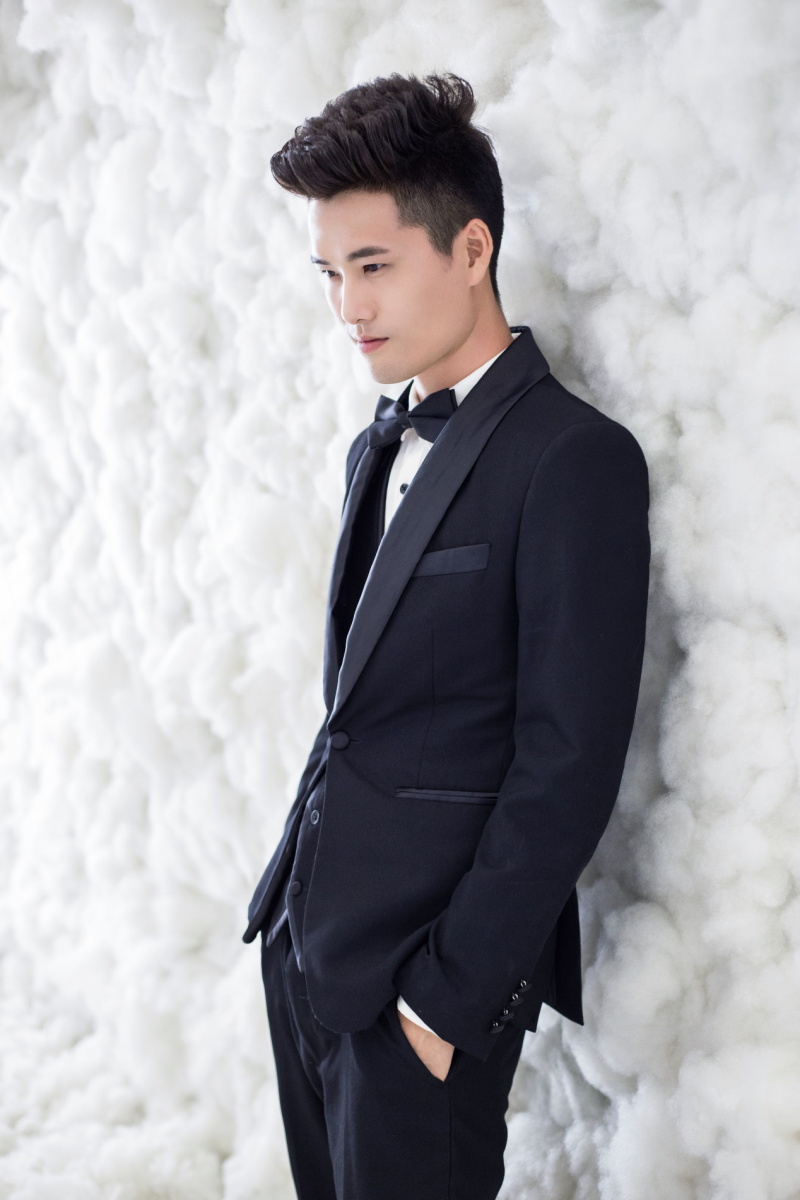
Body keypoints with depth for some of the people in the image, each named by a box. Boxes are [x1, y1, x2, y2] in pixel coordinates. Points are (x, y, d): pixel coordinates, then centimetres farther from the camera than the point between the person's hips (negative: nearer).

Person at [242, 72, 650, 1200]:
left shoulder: (575, 459, -15)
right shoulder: (381, 448, 12)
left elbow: (568, 768, -18)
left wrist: (448, 993, -16)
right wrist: (294, 896, 8)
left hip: (427, 966, -7)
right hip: (305, 935, 8)